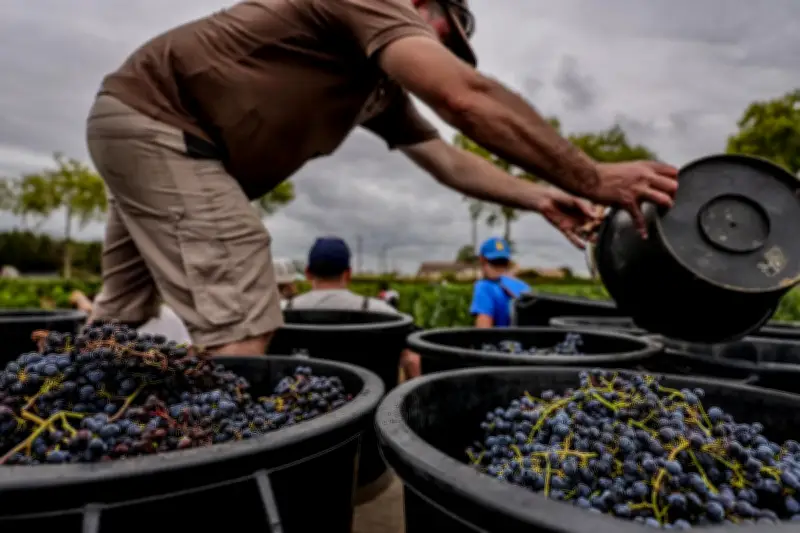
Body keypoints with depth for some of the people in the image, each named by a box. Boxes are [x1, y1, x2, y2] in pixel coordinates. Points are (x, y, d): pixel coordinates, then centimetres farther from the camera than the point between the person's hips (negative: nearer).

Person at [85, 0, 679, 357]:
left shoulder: (382, 89, 13)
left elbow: (448, 160, 13)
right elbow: (466, 97, -29)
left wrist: (538, 197, 6)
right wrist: (591, 178, -26)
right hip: (154, 119, -10)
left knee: (120, 320, 17)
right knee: (242, 332, -15)